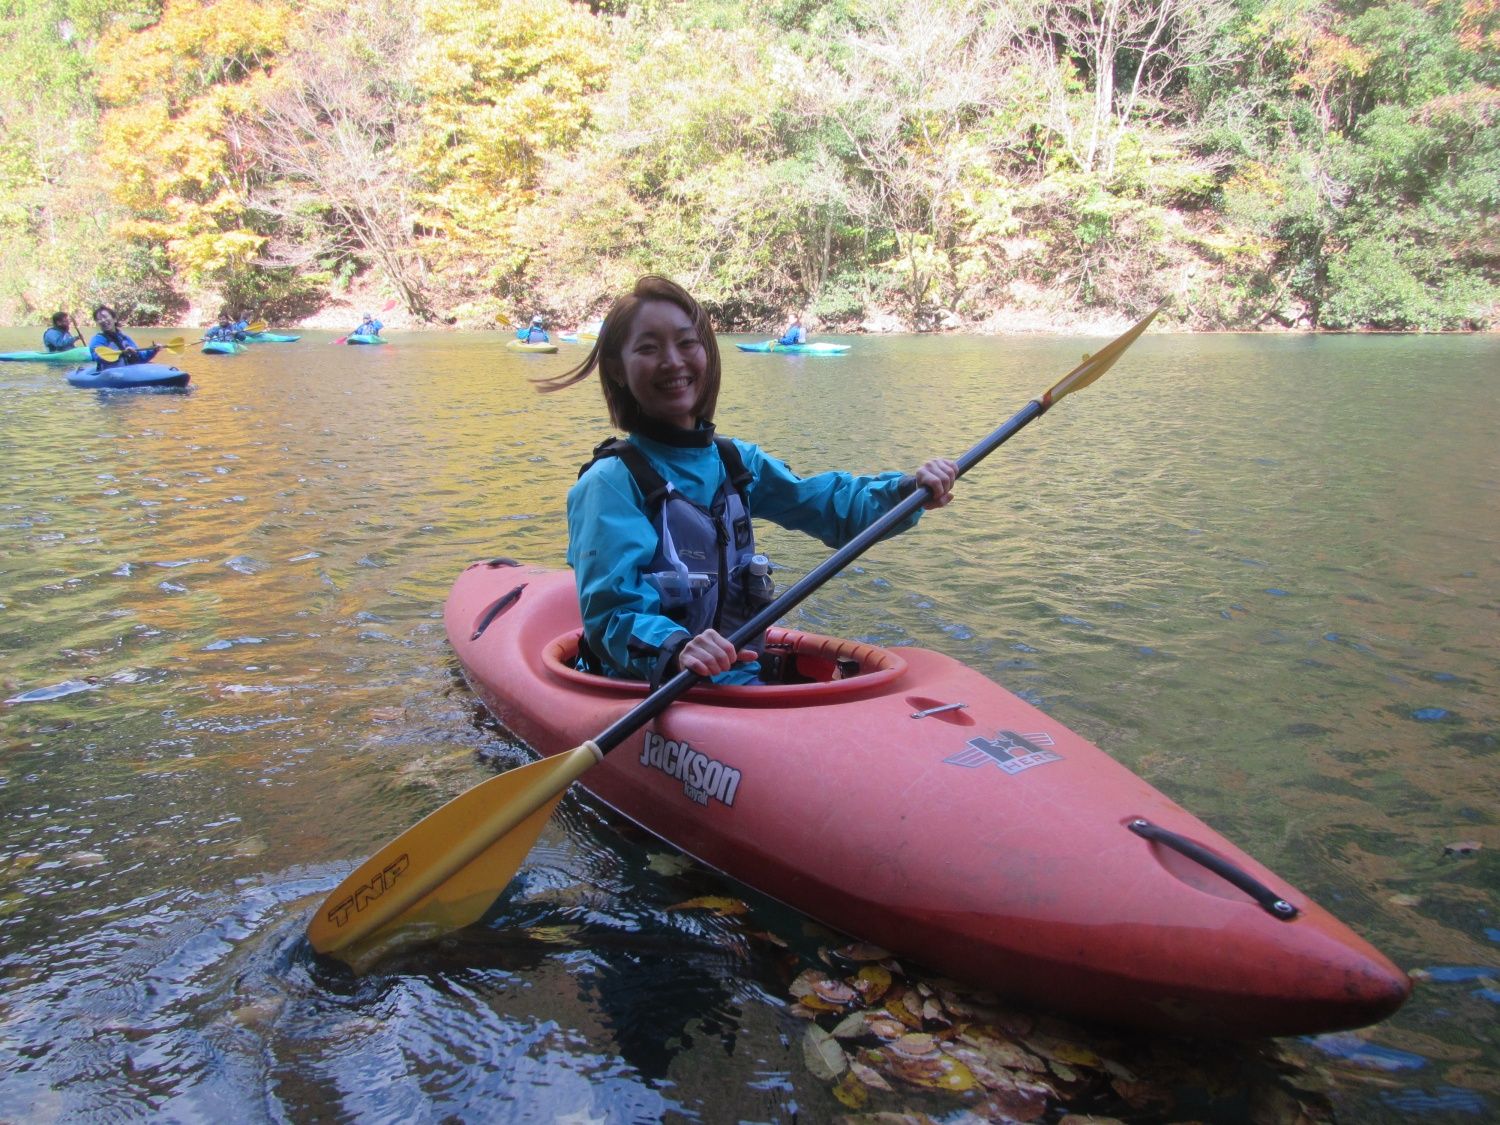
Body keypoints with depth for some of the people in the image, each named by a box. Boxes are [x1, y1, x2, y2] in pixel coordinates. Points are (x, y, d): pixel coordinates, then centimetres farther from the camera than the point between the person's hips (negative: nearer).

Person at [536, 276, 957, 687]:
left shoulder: (736, 460, 11)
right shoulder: (610, 482, -10)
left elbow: (825, 504, 12)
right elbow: (610, 613, -18)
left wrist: (909, 490, -6)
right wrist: (676, 649, -38)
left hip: (741, 680, 7)